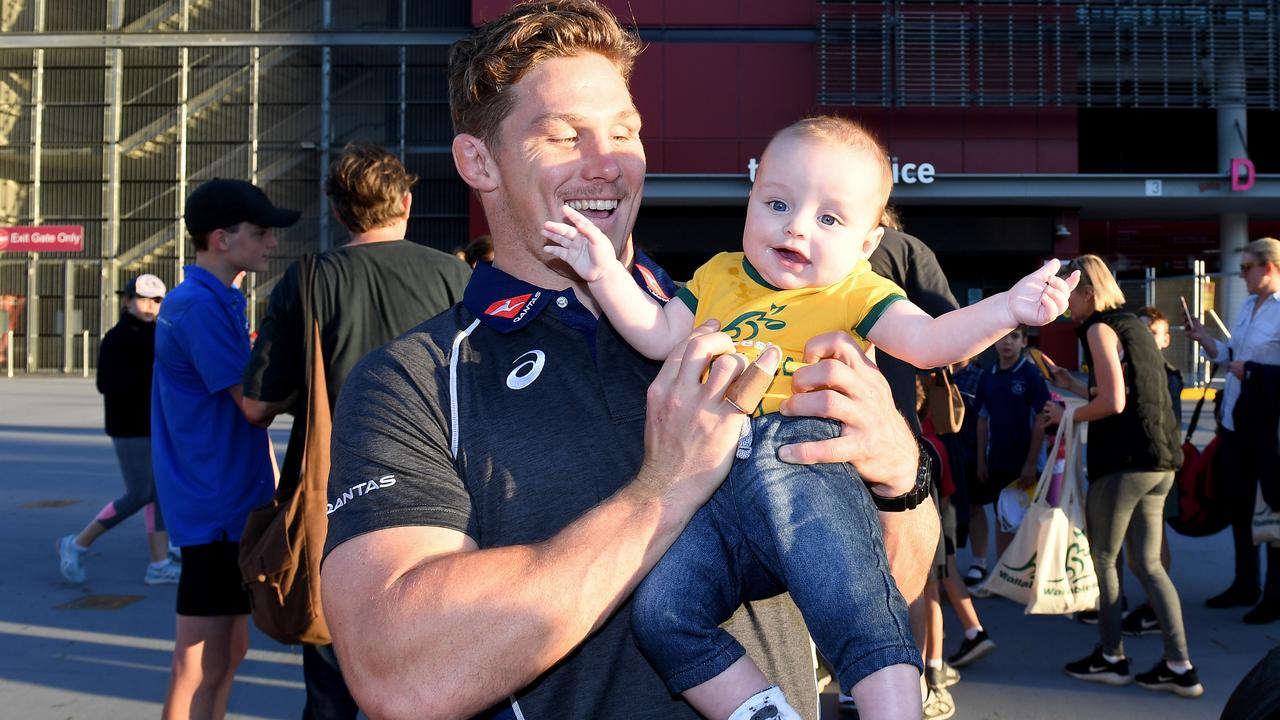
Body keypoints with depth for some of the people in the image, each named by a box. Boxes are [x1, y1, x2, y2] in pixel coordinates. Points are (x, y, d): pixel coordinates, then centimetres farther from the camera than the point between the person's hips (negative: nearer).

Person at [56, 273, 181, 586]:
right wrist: (150, 375, -26)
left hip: (156, 426, 8)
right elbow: (106, 383, -20)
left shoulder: (155, 334, 13)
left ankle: (159, 564, 7)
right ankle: (77, 544, 9)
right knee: (138, 496, -6)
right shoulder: (117, 338, -11)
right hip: (130, 428, -8)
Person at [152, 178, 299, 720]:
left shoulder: (222, 302, 15)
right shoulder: (198, 306, -16)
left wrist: (271, 483, 17)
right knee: (202, 670, -3)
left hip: (233, 502, 10)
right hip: (214, 509, -10)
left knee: (230, 651, 19)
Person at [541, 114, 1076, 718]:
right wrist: (606, 272, 11)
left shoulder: (856, 293, 11)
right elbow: (658, 338, 22)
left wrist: (1007, 309, -17)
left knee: (851, 602, -26)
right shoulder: (717, 277, 23)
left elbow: (927, 342, -1)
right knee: (660, 613, -10)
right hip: (711, 484, 4)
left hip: (803, 467, -4)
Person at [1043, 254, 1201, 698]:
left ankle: (1111, 657, 13)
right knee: (1147, 563, 11)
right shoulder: (1132, 325, 19)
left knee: (1102, 559, 5)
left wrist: (1066, 416, -2)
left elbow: (1113, 403, -16)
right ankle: (1179, 667, 8)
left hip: (1124, 460, -9)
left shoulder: (1100, 328, -8)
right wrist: (1072, 386, 26)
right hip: (1160, 461, 9)